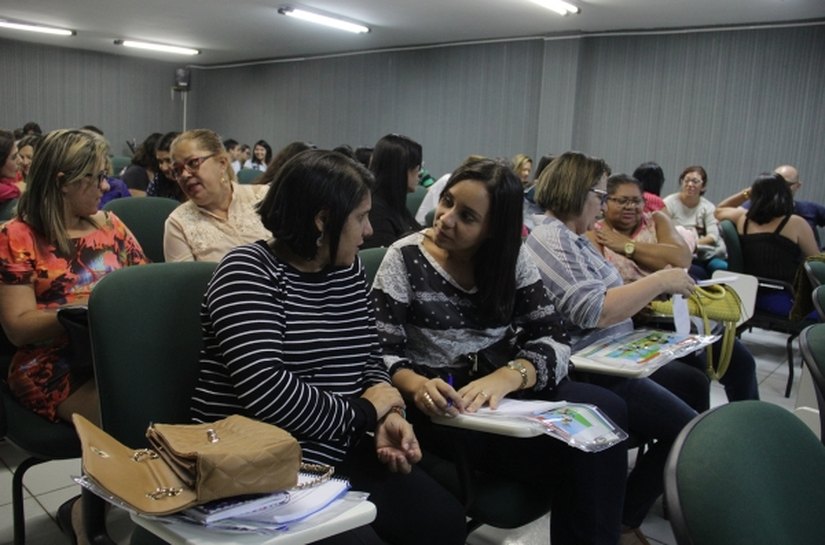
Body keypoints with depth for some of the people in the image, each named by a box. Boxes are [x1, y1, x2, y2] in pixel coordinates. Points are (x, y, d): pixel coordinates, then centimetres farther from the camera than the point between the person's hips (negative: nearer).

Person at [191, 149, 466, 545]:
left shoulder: (349, 269, 8)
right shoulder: (248, 272, -14)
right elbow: (265, 391, -25)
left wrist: (388, 416, -7)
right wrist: (365, 411, -13)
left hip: (341, 452, 7)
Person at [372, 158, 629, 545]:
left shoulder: (512, 259, 3)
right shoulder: (405, 258, -7)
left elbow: (554, 339, -5)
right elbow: (381, 353, -10)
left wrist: (506, 377, -25)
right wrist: (417, 386, -32)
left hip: (509, 393, 4)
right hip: (444, 408, -4)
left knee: (606, 410, -23)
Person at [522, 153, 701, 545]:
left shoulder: (570, 235, 12)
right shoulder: (551, 238, -20)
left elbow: (607, 296, 13)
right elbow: (593, 311, -28)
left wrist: (654, 291, 2)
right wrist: (659, 281, -20)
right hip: (587, 373, -11)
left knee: (694, 383, 19)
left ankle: (662, 484, 31)